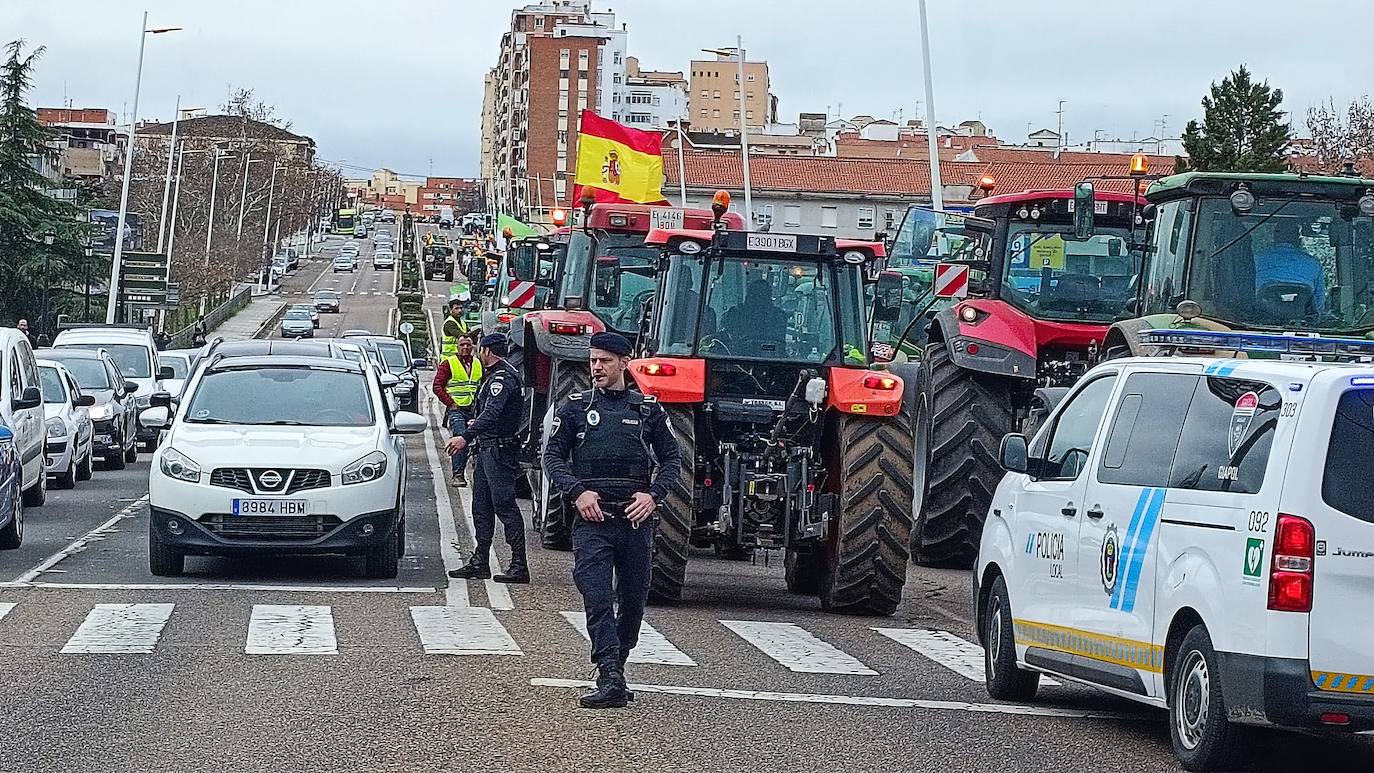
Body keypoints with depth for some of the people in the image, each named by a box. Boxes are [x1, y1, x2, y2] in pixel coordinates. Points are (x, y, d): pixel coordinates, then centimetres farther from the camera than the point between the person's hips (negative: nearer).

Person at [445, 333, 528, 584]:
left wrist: (466, 437, -38)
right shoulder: (495, 375, 17)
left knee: (504, 505, -10)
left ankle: (519, 565, -9)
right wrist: (476, 424, 39)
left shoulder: (503, 377, -16)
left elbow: (492, 413, -30)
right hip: (487, 449, 11)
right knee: (481, 506, 12)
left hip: (500, 450, -11)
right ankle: (479, 562, 16)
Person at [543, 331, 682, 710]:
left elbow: (672, 458, 12)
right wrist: (578, 492, -10)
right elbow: (553, 455, 6)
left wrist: (653, 495, -5)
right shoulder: (575, 407, 8)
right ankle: (610, 679, -20)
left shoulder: (649, 409, 10)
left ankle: (616, 665, 26)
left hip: (636, 518, 2)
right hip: (591, 519, -2)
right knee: (597, 598, -14)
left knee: (633, 599, 7)